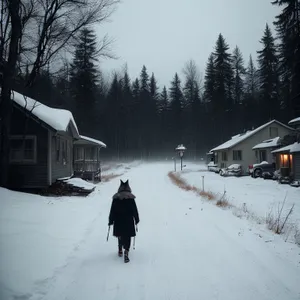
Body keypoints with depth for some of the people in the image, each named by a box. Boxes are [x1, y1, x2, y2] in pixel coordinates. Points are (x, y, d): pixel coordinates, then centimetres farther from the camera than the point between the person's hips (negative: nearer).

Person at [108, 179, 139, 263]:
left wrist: (110, 221, 7)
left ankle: (120, 250, 31)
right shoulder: (131, 198, -8)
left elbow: (112, 211, -1)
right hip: (129, 221, -2)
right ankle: (126, 252, -11)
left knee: (120, 236, 20)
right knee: (127, 237, 2)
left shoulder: (116, 198, -4)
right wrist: (137, 219, 9)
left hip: (118, 221, 2)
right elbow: (135, 210, -3)